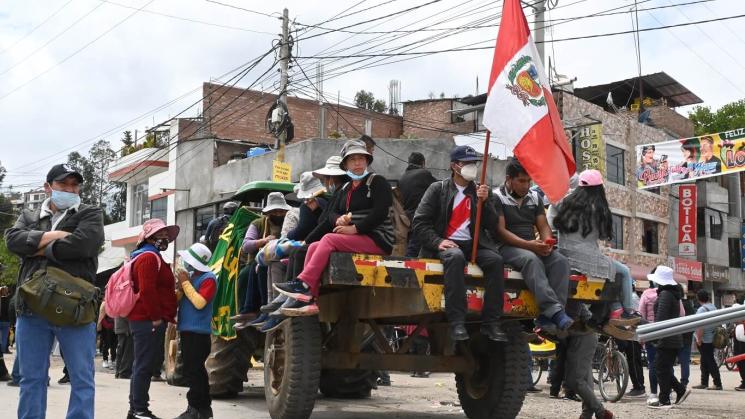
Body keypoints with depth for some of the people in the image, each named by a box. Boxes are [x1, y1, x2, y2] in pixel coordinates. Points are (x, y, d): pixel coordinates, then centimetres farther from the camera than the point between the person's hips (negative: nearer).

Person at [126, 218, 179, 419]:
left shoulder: (153, 257, 23)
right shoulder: (149, 257, -11)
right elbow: (147, 290, -21)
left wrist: (162, 317, 20)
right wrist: (156, 317, -19)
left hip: (145, 320, 11)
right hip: (148, 321, -11)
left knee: (142, 365, 13)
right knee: (144, 365, -8)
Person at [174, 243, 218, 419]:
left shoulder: (208, 279, -10)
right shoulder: (190, 276, 15)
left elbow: (200, 302, -21)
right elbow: (177, 300, 16)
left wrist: (185, 283, -14)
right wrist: (180, 287, -4)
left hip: (198, 332, -9)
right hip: (187, 330, 9)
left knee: (192, 371, -9)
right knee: (195, 371, 13)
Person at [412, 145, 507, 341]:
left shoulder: (481, 191, 17)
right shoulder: (438, 189, 8)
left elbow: (492, 225, 10)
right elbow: (420, 222, 1)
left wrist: (485, 202, -6)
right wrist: (438, 241, -16)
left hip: (475, 244, 3)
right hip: (447, 244, -3)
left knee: (495, 260, -28)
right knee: (455, 257, -37)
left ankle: (491, 323, -24)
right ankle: (456, 323, -39)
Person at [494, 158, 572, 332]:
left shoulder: (534, 198, 18)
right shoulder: (497, 197, -1)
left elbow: (543, 226, 13)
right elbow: (500, 231, -10)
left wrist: (547, 243, -11)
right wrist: (527, 244, -21)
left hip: (533, 248, 6)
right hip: (507, 248, -6)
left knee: (561, 261, -23)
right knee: (532, 260, -37)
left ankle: (548, 316, -34)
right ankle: (555, 311, -46)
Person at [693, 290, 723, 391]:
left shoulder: (702, 309, -16)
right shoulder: (713, 307, 12)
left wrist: (699, 339, -19)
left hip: (704, 340, -9)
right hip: (712, 339, 9)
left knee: (709, 362, -7)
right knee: (705, 362, 14)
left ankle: (718, 383, -7)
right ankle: (704, 383, 19)